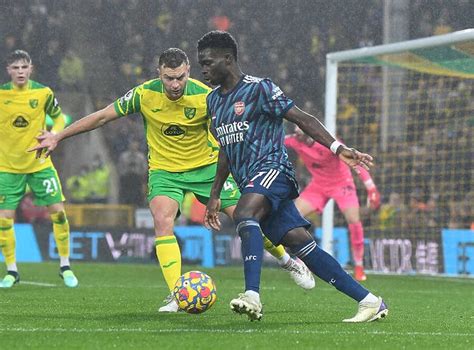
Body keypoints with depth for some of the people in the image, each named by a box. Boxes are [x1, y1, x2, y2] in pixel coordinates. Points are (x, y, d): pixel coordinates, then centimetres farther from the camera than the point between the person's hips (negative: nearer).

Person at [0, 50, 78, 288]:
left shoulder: (43, 93, -6)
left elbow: (59, 118, 7)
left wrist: (53, 134, -12)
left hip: (39, 163, 0)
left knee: (58, 212, -5)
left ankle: (65, 266, 12)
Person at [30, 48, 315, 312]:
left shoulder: (205, 96, -18)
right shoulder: (144, 94, -15)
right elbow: (102, 117, -5)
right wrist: (58, 137, -3)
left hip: (206, 166, -1)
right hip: (164, 169, 1)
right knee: (162, 220, -24)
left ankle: (288, 261, 22)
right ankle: (176, 296, -21)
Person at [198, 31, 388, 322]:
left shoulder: (259, 89, -4)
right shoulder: (213, 100, 19)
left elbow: (303, 119, -8)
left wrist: (337, 148, -18)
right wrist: (215, 195, 28)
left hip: (272, 169, -7)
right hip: (250, 184, 7)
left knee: (244, 214, -35)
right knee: (301, 244, -3)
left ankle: (252, 297, -45)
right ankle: (370, 302, -2)